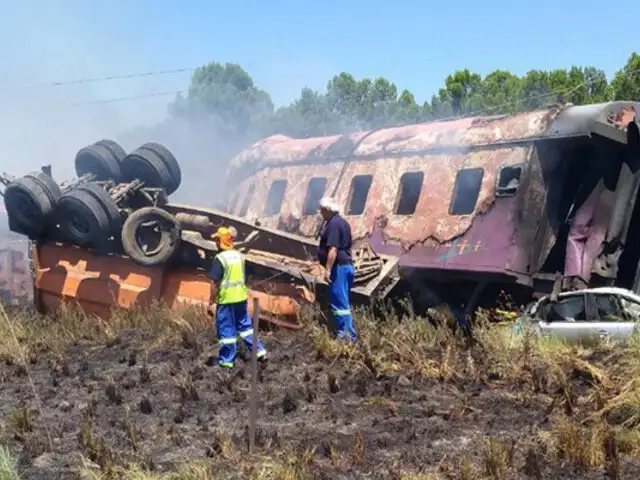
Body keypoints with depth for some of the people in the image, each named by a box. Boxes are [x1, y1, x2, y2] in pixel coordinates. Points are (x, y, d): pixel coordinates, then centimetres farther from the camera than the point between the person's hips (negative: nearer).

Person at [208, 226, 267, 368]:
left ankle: (226, 360, 12)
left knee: (226, 330, 4)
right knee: (245, 324, 19)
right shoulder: (239, 255, 5)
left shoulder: (220, 258, -16)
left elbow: (215, 284, -16)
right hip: (241, 297, 6)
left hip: (226, 299, -6)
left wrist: (211, 303, -9)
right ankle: (259, 351, 20)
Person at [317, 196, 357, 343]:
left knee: (339, 303, -9)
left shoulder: (333, 224, -15)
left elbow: (333, 249, -23)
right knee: (343, 302, 14)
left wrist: (328, 269, -24)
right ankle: (348, 334, 18)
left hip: (339, 267, -11)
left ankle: (346, 335, -10)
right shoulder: (342, 222, 18)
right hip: (346, 265, 11)